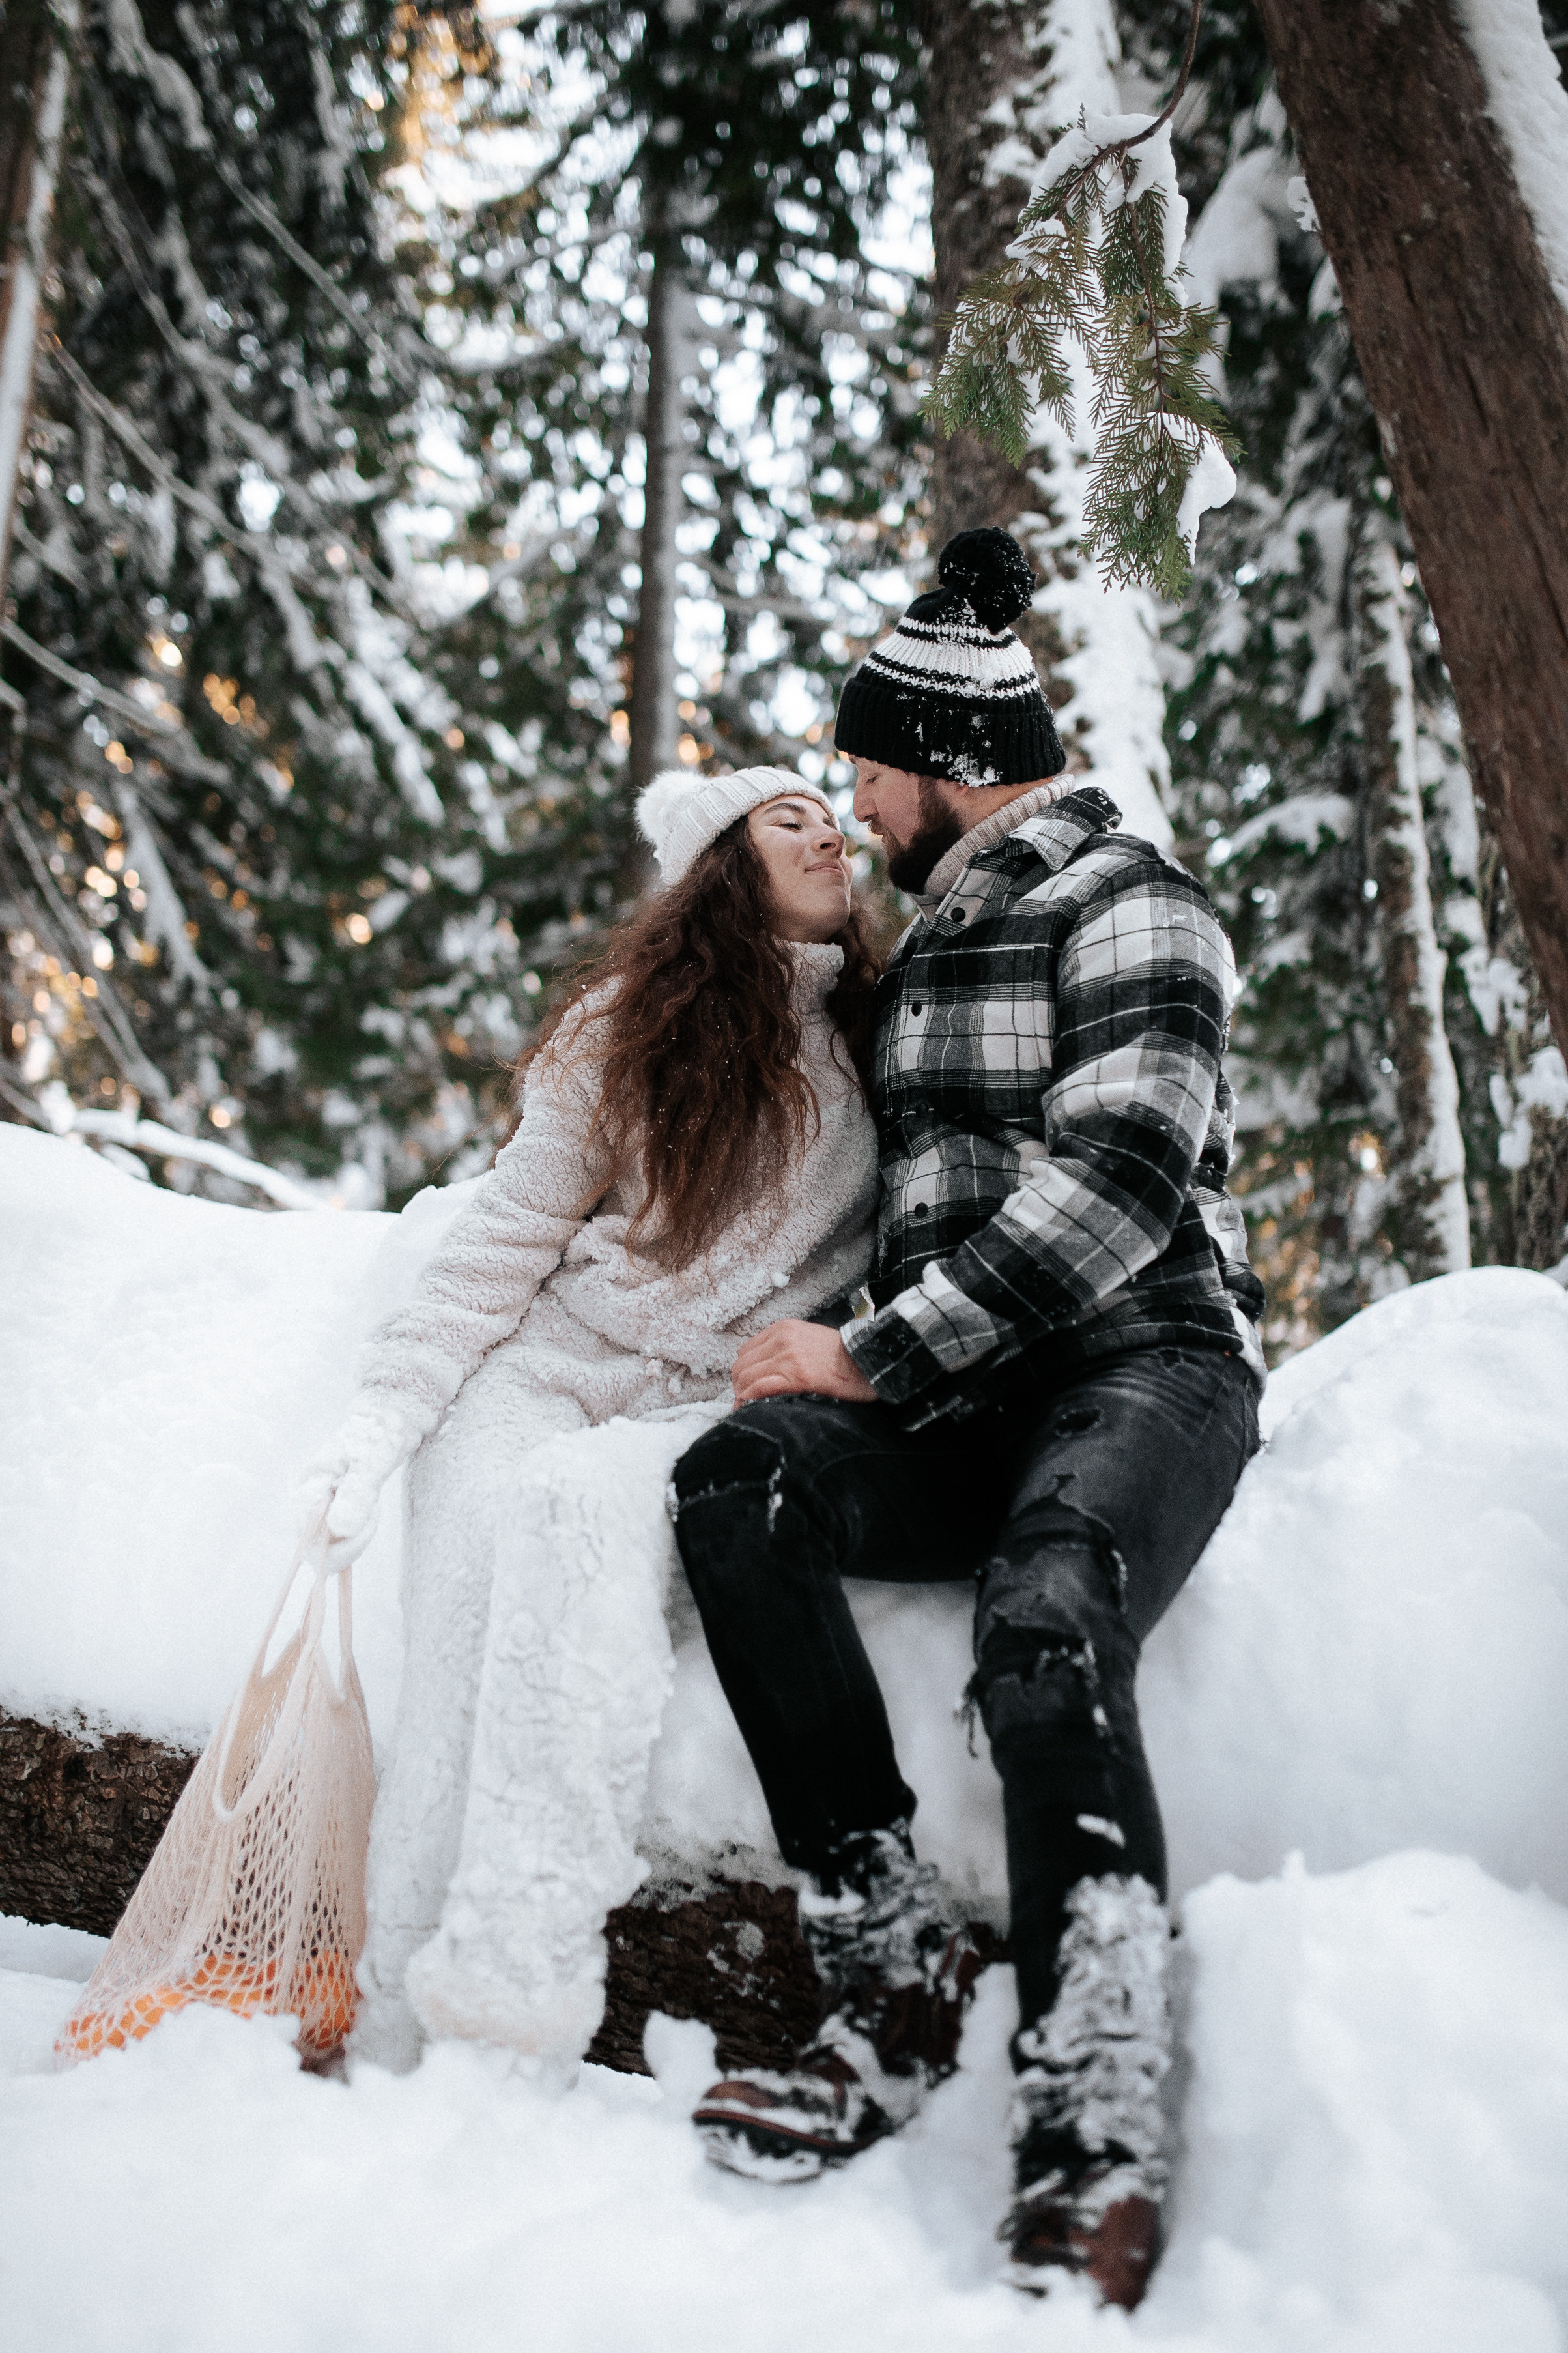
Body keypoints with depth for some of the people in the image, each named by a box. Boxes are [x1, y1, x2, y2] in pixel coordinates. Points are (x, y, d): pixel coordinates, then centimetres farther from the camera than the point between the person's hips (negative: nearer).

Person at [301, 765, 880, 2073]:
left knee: (582, 1495, -34)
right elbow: (507, 1236, 5)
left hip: (726, 1401, -1)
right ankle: (394, 2039, -26)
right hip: (546, 1363, 1)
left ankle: (517, 1970, -41)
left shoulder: (886, 1038, 11)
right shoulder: (632, 1028, 7)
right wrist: (387, 1413, -4)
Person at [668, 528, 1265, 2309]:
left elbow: (1122, 1173, -15)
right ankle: (892, 1975, -24)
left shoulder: (1125, 902, 0)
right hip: (961, 1409, 6)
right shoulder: (927, 944, 25)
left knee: (1043, 1620, -37)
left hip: (1143, 1369, -6)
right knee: (738, 1482, -25)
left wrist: (875, 1355, -17)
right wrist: (856, 1361, 20)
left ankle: (1093, 2126, -30)